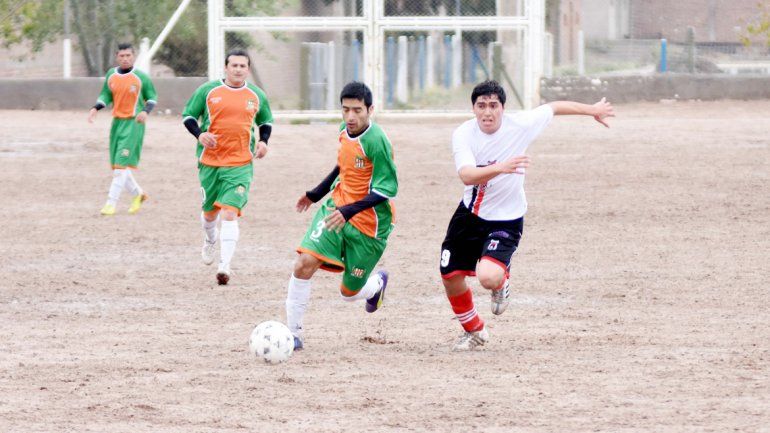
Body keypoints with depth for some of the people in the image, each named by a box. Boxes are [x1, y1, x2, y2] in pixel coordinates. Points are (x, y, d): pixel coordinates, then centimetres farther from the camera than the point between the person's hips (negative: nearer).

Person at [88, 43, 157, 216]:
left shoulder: (141, 77, -6)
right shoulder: (111, 75, 6)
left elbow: (152, 97, 3)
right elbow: (106, 96, 15)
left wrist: (146, 111, -15)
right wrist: (95, 108, -3)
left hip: (134, 123, -6)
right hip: (117, 122, 6)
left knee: (121, 164, -13)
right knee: (116, 165, 9)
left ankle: (111, 202, -10)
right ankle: (138, 193, 31)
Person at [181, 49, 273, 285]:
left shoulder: (257, 95, 6)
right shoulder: (208, 91, 0)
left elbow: (266, 121, 22)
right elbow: (188, 115, 6)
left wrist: (263, 141, 2)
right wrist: (199, 134, -13)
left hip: (240, 164, -1)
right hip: (210, 161, 1)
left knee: (229, 213, -16)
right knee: (210, 211, 15)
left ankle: (224, 265, -19)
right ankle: (210, 240, 50)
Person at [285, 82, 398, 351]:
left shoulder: (376, 142, -22)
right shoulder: (344, 131, 1)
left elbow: (386, 189, -22)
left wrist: (349, 212, -31)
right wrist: (316, 194, 28)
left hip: (368, 225, -5)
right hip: (337, 209, 5)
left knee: (349, 293, 6)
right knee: (304, 263, -17)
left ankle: (378, 283, 44)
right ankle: (293, 334, -7)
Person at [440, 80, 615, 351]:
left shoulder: (519, 125, -17)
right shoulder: (463, 135, -17)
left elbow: (555, 108, 1)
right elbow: (467, 175, -33)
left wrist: (592, 110, 17)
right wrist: (501, 168, -51)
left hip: (506, 219, -3)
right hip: (470, 214, 3)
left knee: (488, 277, -26)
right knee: (450, 277, 8)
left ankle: (501, 281, 15)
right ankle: (474, 331, 37)